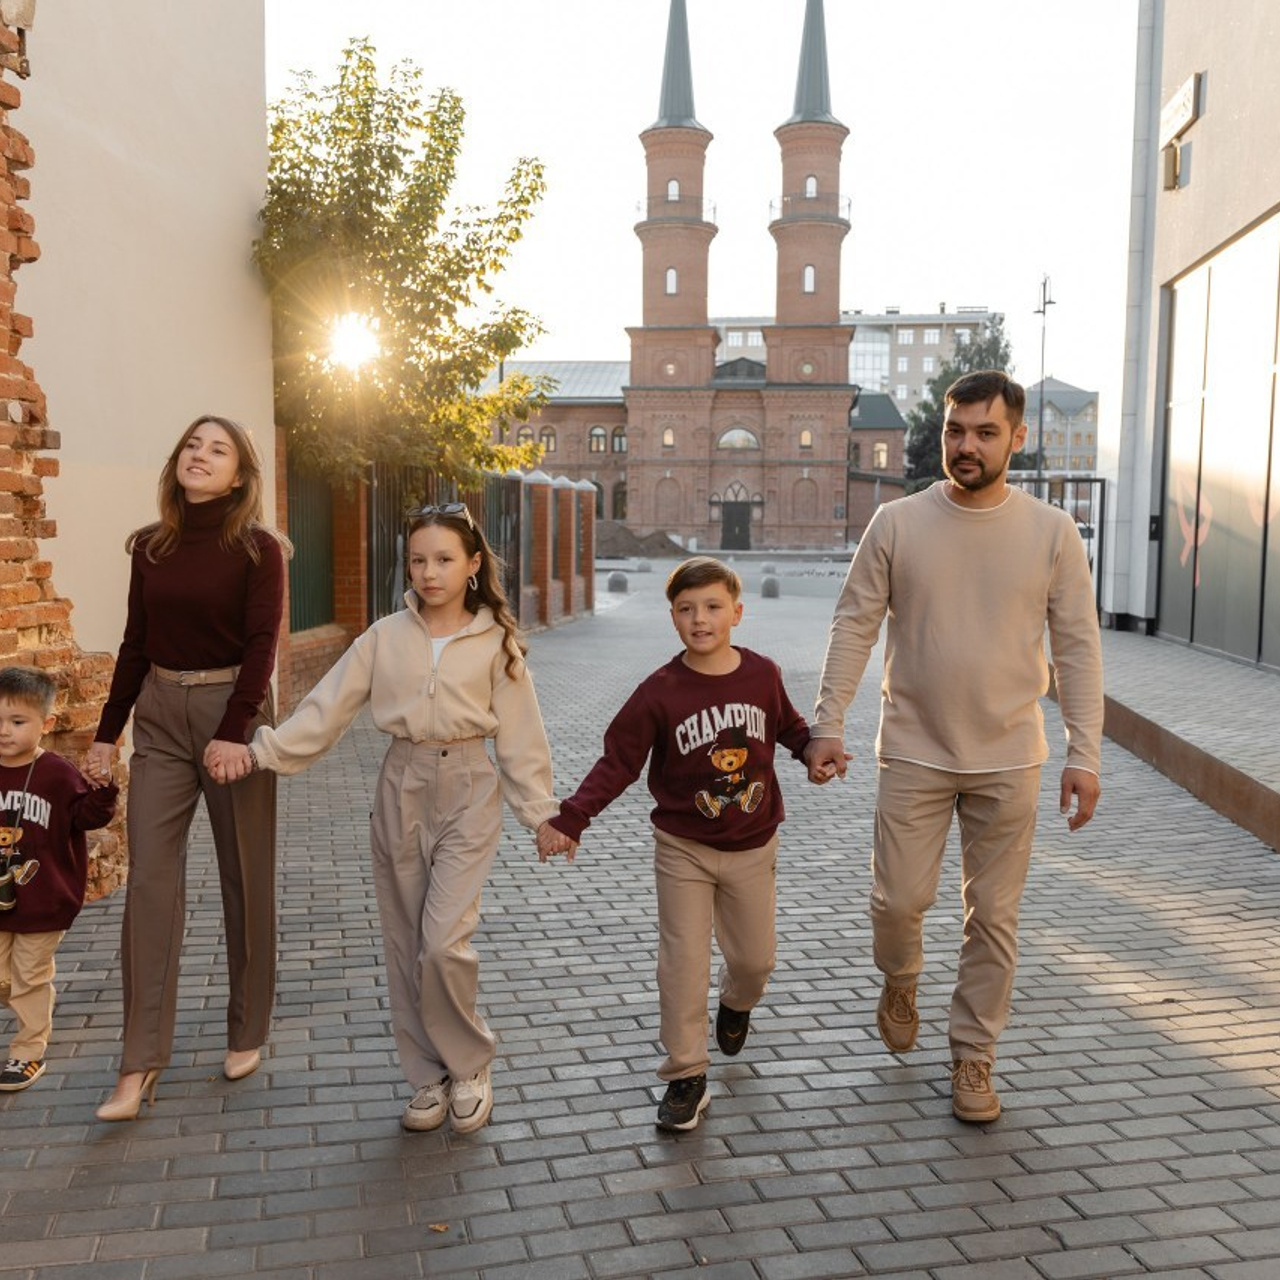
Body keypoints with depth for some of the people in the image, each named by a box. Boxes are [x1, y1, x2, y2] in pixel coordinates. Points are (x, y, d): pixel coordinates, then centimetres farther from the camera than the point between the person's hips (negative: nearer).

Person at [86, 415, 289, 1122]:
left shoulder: (258, 548, -5)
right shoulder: (151, 546, 8)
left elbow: (260, 646, -11)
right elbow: (135, 645, 12)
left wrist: (232, 734, -21)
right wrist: (106, 735, 10)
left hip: (231, 710, -3)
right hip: (159, 713, 4)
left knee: (245, 878, 6)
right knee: (150, 879, -2)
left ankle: (246, 1033, 23)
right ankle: (141, 1061, 5)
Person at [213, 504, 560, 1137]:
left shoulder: (496, 642, -3)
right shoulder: (386, 636, 2)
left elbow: (519, 733, -1)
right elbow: (326, 706, -1)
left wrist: (541, 812, -1)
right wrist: (263, 751, -10)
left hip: (467, 794, -3)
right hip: (401, 791, 3)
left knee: (443, 942, -12)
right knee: (405, 946, 9)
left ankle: (470, 1067, 13)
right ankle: (429, 1077, 26)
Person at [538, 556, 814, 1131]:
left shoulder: (763, 674, -7)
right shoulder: (660, 691, -14)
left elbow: (789, 728, 12)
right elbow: (617, 763, -11)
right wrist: (570, 820, -20)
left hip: (753, 847, 2)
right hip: (683, 849, -2)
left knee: (755, 957, 13)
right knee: (682, 963, -2)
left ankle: (736, 1001, 49)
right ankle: (686, 1078, 12)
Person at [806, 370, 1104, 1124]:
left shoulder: (1052, 532, -3)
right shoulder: (897, 524, -4)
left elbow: (1078, 646, -1)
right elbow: (854, 625, -1)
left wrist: (1086, 753, -6)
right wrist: (829, 723, -7)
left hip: (1009, 759, 1)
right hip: (915, 753, 0)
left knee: (994, 916, 9)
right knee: (899, 899, 2)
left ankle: (973, 1057, 27)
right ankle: (901, 981, 37)